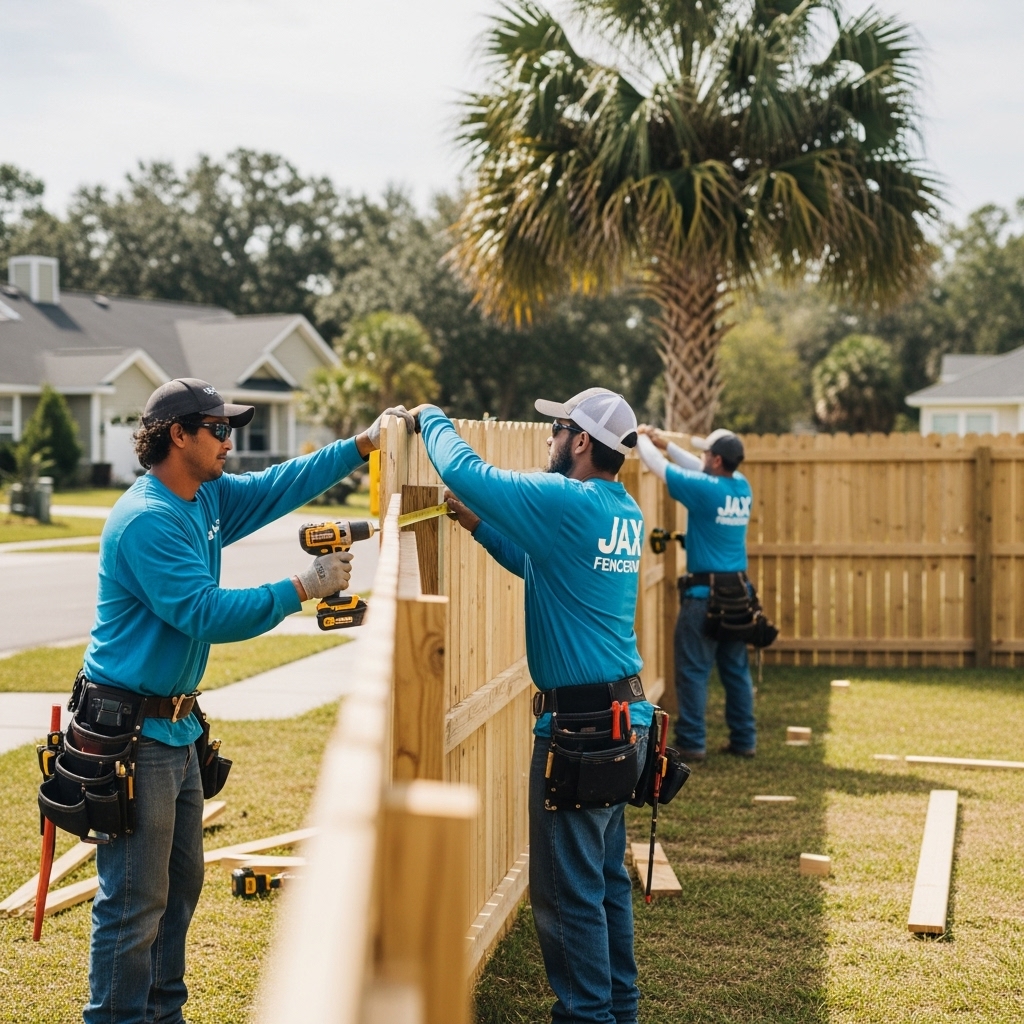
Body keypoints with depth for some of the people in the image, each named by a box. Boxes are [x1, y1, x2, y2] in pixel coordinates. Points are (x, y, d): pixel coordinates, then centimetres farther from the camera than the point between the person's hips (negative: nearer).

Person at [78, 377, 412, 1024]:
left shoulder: (209, 499, 8)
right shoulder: (146, 521, -21)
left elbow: (280, 487, 19)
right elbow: (207, 614, -26)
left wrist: (363, 445, 12)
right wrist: (304, 588, -22)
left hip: (176, 727, 10)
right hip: (130, 733, -10)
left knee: (180, 885, 17)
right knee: (135, 900, -4)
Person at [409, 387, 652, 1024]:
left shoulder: (566, 501, -17)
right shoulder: (626, 515, 10)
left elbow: (462, 468, -14)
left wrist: (432, 416, 5)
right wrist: (477, 523, 17)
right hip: (627, 715, 9)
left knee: (567, 889, 0)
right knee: (607, 876, 18)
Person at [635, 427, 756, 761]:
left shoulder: (706, 490, -16)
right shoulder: (742, 487, 4)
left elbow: (658, 467, -6)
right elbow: (702, 471, 22)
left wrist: (642, 439, 12)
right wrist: (668, 444, 24)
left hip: (704, 594, -7)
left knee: (693, 671, -1)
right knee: (737, 669, 12)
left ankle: (692, 743, 0)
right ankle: (744, 739, 16)